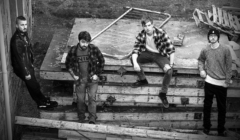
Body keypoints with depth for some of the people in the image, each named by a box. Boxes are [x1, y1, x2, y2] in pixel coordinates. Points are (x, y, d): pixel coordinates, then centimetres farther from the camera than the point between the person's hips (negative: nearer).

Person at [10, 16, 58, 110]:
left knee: (34, 85, 21)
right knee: (34, 86, 7)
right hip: (22, 68, -8)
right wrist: (26, 73, -20)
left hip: (28, 65, 8)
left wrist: (31, 64, 19)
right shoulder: (16, 40, -29)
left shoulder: (24, 34, -1)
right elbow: (19, 58, -25)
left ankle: (43, 101, 36)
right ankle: (42, 103, 24)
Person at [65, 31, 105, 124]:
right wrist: (73, 75, 2)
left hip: (92, 78, -1)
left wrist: (97, 74, 0)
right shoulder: (73, 50, -7)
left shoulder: (94, 49, -10)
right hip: (80, 79, 1)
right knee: (80, 100, 5)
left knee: (92, 98, -13)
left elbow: (101, 61, 4)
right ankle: (81, 120, 24)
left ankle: (92, 119, -7)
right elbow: (68, 63, 10)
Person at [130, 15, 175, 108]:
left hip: (160, 55, -3)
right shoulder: (141, 35, -14)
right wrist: (135, 63, -33)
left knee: (169, 71, -30)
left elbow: (171, 48, -22)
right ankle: (142, 80, 3)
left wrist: (171, 64, -25)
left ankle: (163, 93, -6)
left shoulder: (161, 33, -24)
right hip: (148, 53, 3)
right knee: (132, 58, -20)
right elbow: (135, 50, -14)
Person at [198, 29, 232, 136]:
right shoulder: (205, 50, 0)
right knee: (207, 105, 9)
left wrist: (227, 81, -7)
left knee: (221, 107, 7)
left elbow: (229, 66, -4)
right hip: (209, 82, 1)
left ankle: (221, 129, 20)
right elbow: (200, 60, 19)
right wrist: (201, 70, 1)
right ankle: (206, 126, 24)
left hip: (222, 83, -1)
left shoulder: (225, 49, -7)